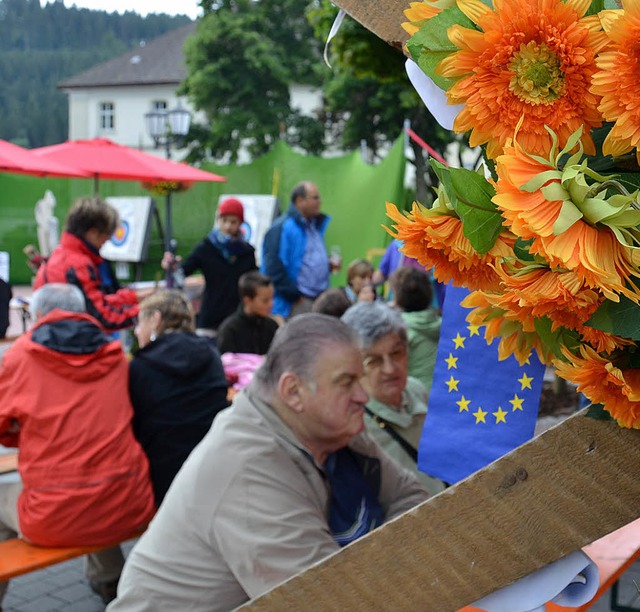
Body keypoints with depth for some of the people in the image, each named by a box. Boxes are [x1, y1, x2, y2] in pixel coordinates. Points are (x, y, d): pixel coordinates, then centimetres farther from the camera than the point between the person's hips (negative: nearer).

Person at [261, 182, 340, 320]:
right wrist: (295, 294, -18)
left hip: (320, 300, 9)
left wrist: (329, 266, 8)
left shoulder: (316, 225, 16)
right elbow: (274, 268, -20)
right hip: (296, 303, -9)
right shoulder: (282, 228, -13)